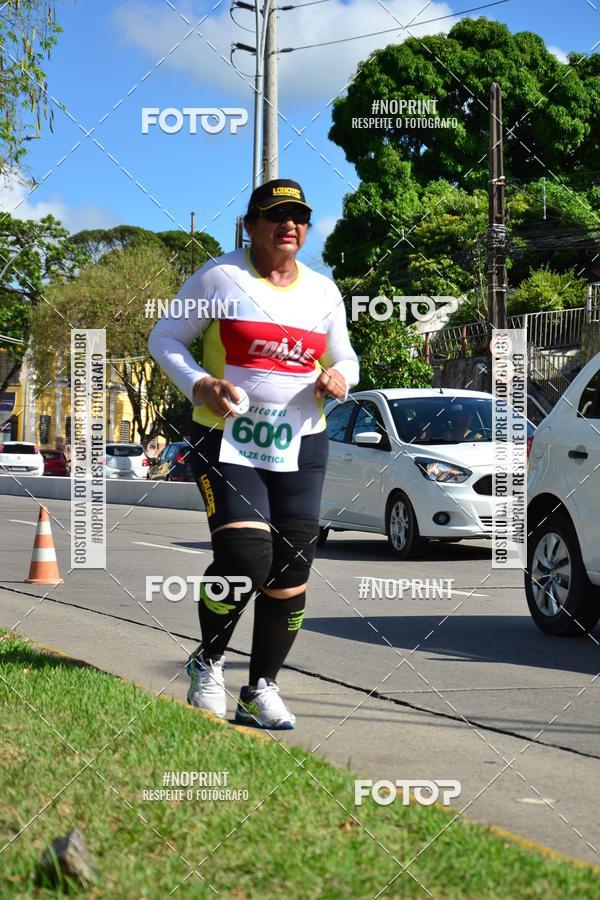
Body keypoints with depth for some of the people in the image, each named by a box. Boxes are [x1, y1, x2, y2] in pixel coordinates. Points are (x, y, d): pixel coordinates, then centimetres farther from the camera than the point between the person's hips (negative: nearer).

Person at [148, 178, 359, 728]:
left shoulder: (323, 291, 11)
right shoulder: (219, 278, -2)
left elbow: (344, 357, 21)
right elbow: (165, 338, 2)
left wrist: (339, 376, -4)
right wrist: (200, 384, -16)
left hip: (299, 445, 4)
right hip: (227, 441, -4)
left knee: (291, 573, 1)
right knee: (244, 559, -19)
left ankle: (261, 689, 16)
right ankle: (209, 663, 7)